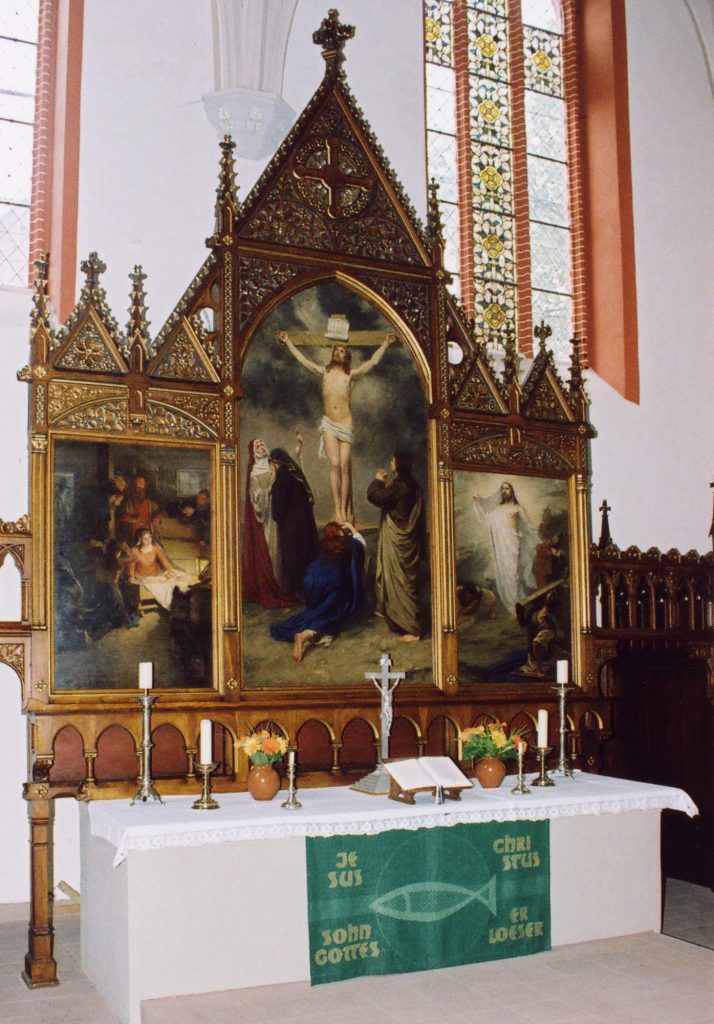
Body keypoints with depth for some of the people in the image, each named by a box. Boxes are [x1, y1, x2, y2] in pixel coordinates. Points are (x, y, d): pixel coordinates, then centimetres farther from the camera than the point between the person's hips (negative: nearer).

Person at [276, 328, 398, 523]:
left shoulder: (351, 375, 5)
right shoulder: (324, 372, 11)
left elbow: (373, 361, 1)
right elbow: (302, 359, 18)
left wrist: (386, 343, 0)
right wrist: (287, 341, 23)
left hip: (345, 425, -1)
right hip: (329, 425, 1)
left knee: (345, 467, -3)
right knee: (335, 465, -11)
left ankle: (345, 509, 2)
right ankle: (337, 509, -11)